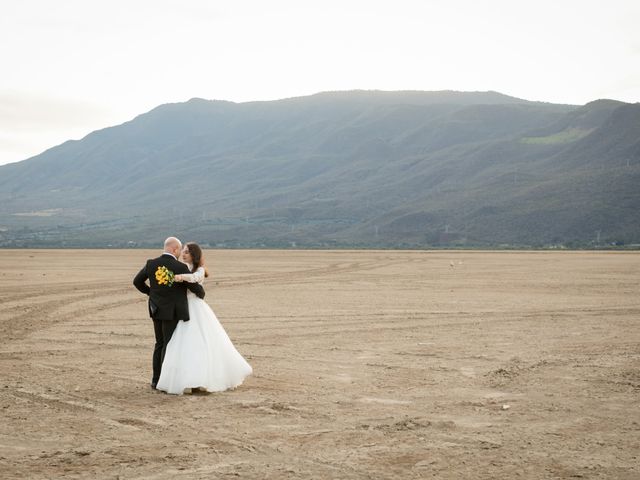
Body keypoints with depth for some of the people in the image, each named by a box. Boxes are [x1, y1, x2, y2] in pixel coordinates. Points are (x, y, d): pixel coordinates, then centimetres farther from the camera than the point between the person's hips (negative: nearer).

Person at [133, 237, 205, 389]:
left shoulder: (151, 263, -2)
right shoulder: (180, 267, -17)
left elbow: (137, 281, 9)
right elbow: (196, 288, -11)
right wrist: (201, 294, 12)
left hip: (156, 310, 5)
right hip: (172, 312, -5)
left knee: (159, 344, 17)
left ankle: (156, 379, 20)